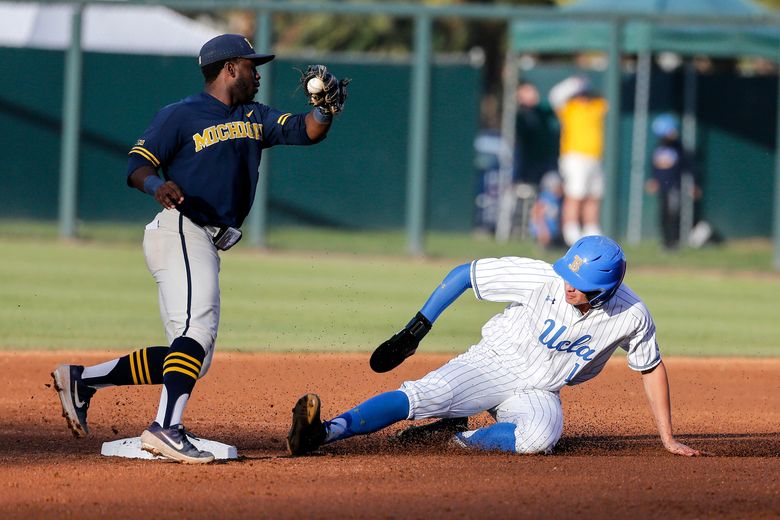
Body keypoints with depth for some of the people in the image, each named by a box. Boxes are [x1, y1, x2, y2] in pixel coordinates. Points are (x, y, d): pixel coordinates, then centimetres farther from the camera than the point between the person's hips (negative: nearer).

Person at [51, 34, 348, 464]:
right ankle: (166, 428, -37)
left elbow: (307, 132, 11)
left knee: (193, 359, 7)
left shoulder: (254, 119, 20)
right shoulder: (181, 115, -1)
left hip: (206, 248, 9)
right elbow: (137, 165, -8)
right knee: (198, 329, -27)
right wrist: (157, 186, -30)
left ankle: (83, 379, 13)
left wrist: (325, 109, -10)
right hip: (181, 231, -9)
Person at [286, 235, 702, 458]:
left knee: (539, 437, -36)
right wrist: (415, 330, -13)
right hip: (493, 364, -1)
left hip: (540, 392, 1)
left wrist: (667, 439, 4)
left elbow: (651, 368, 3)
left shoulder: (632, 316, -15)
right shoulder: (539, 277, -20)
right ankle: (323, 433, -46)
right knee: (427, 395, -30)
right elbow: (463, 273, -10)